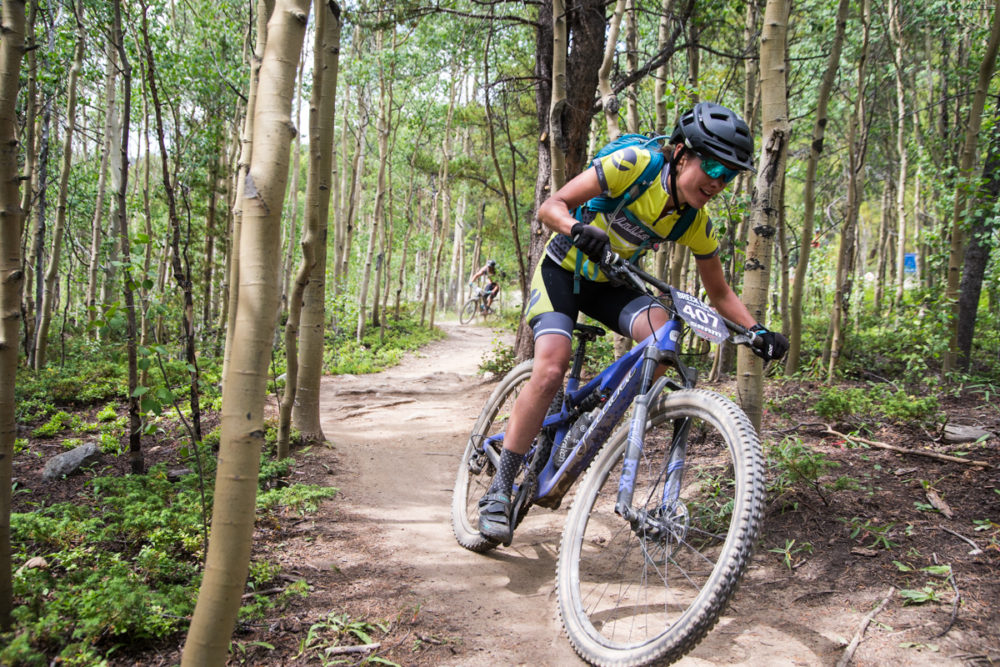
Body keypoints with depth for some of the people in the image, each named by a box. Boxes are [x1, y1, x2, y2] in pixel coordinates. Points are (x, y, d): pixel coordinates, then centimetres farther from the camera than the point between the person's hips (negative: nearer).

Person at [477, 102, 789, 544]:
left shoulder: (697, 224, -9)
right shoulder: (632, 164, -24)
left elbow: (719, 294, 0)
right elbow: (549, 207, -26)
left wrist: (757, 330, -17)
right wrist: (579, 229, -48)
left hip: (611, 284, 5)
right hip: (563, 271, -4)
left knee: (663, 333, -26)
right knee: (550, 370, -25)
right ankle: (499, 490, -14)